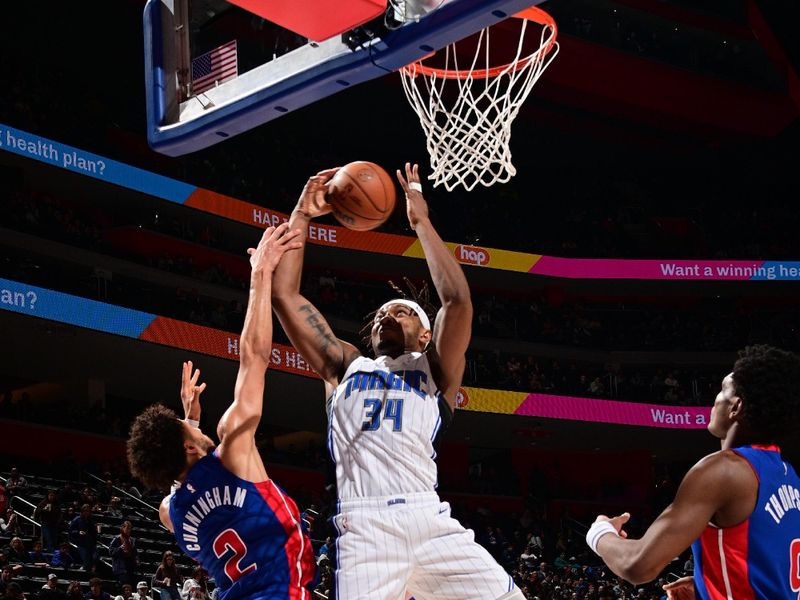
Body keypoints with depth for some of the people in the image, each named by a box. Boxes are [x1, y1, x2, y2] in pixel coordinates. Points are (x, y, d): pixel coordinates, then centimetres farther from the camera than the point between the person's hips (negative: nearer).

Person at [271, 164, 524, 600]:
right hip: (364, 529, 0)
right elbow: (285, 294, 20)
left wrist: (421, 222, 7)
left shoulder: (434, 369, 20)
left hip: (430, 521, 0)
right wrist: (302, 216, 18)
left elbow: (457, 299, 3)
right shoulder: (345, 366, 26)